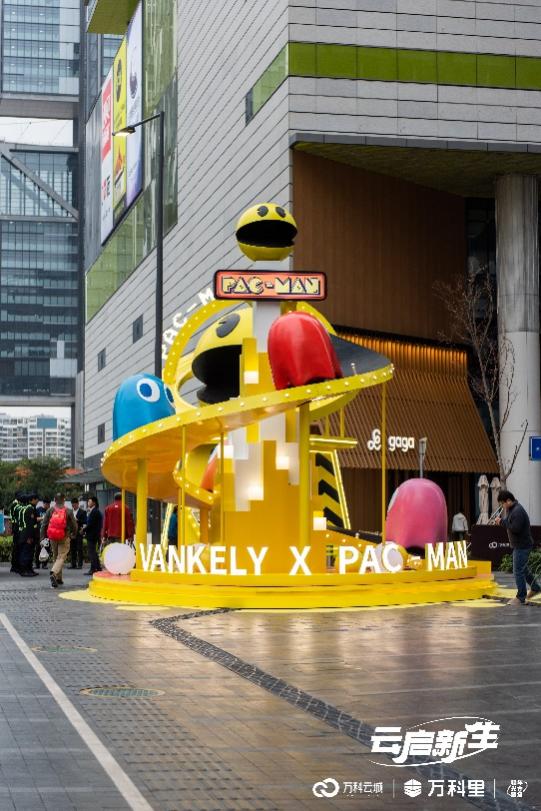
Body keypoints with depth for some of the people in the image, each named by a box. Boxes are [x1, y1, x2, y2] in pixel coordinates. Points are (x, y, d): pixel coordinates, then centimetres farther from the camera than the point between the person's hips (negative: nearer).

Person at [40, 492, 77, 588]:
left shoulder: (50, 510, 0)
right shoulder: (68, 511, -6)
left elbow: (43, 525, 0)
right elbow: (74, 525, -1)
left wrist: (42, 537, 5)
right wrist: (73, 533, 19)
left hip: (52, 538, 3)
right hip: (64, 537, -3)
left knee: (56, 557, 18)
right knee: (61, 557, -4)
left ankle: (58, 578, 25)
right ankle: (54, 573, -29)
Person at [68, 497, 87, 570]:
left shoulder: (82, 512, 1)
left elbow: (84, 522, -6)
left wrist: (77, 520, -19)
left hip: (79, 532, -5)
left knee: (79, 549, -5)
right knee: (72, 549, 6)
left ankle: (80, 564, -4)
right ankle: (73, 564, 10)